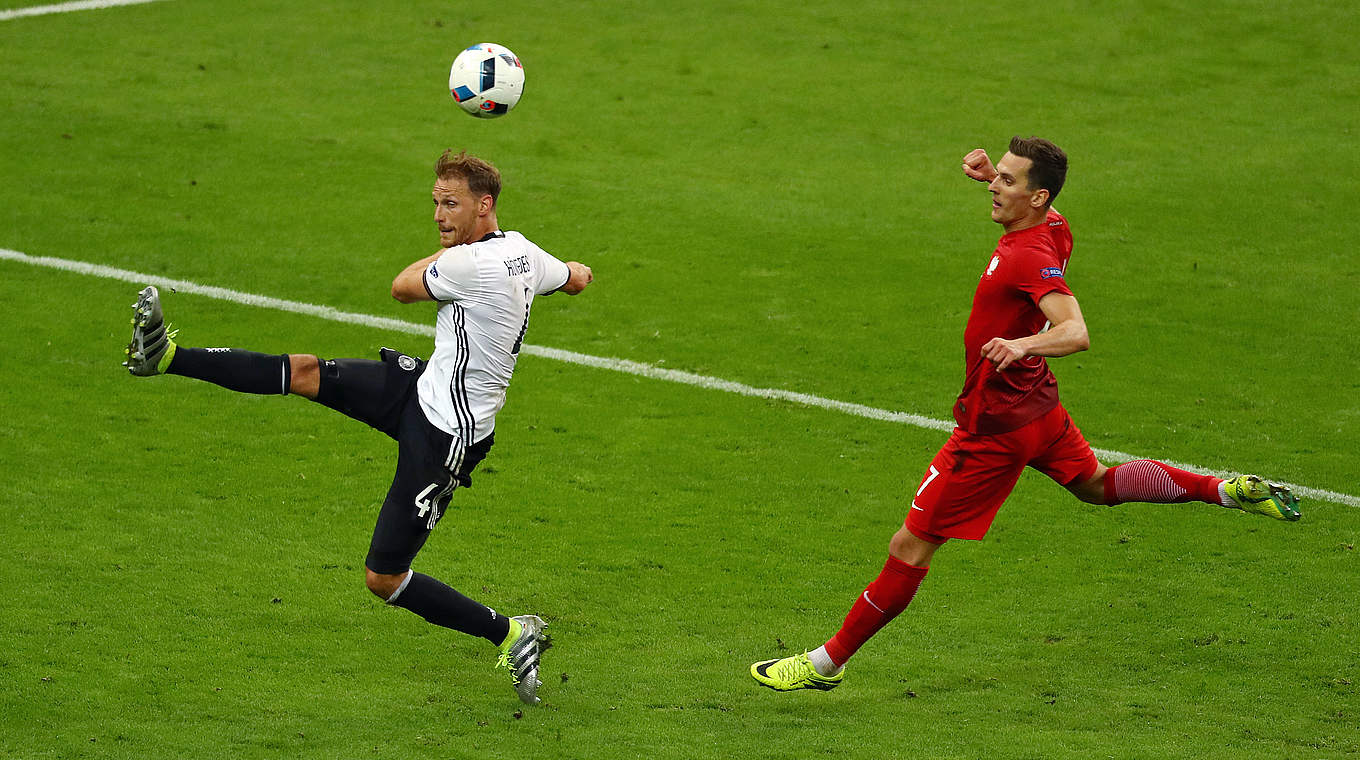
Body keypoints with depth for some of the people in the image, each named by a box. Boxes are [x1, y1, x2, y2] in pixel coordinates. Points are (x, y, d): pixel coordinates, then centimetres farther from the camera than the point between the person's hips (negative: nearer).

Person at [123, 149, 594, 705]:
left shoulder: (471, 263, -28)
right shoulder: (521, 251, -1)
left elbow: (403, 287, -7)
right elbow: (578, 279, 21)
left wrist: (451, 248, 8)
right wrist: (569, 271, 43)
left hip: (444, 439, -9)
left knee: (383, 578, -3)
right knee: (304, 372, 2)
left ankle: (510, 636, 9)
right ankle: (168, 357, 9)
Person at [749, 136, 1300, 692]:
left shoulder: (1031, 256, -28)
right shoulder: (1054, 228, -2)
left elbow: (1075, 333, -40)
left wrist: (1022, 344, -57)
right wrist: (992, 175, 11)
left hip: (995, 426, -10)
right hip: (1038, 406, 10)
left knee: (909, 548, -4)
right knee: (1096, 484, 33)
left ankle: (827, 663, 0)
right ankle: (1228, 491, 30)